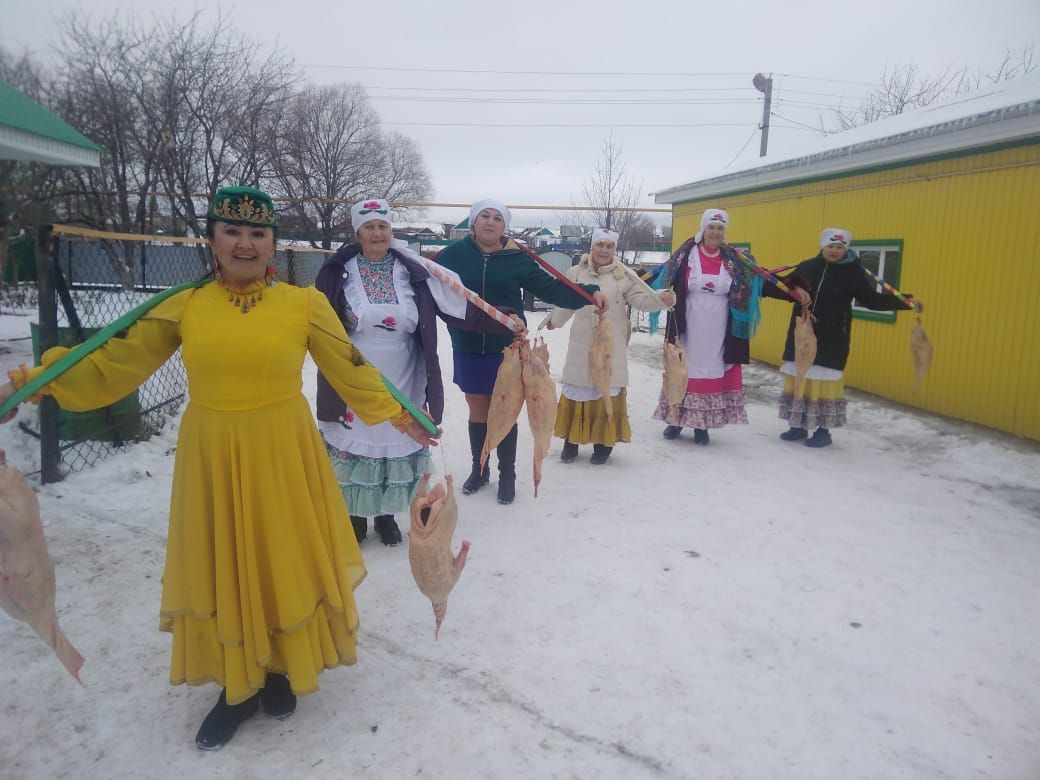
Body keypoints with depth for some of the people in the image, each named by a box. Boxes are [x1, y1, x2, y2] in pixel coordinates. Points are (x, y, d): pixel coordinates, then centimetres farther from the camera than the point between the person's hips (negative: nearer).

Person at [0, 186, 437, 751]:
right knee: (222, 569, 13)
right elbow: (110, 366, 5)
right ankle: (239, 685, 34)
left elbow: (351, 372, 5)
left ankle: (282, 670, 37)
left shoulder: (304, 304, -4)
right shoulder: (182, 307, 0)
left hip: (282, 458, -1)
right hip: (211, 460, 2)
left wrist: (395, 415, 6)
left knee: (284, 563, 11)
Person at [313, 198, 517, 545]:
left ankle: (386, 515, 32)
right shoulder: (339, 273, -3)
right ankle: (355, 516, 29)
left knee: (397, 445, 11)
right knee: (353, 444, 8)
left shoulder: (413, 271, -2)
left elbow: (461, 306, -6)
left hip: (401, 385, 1)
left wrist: (505, 322, -15)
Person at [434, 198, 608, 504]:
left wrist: (590, 292, -15)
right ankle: (479, 469, 32)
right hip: (468, 350, 1)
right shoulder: (454, 254, -2)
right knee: (478, 410, 14)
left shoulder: (515, 257, -4)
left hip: (506, 350, -1)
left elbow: (550, 288, -5)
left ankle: (507, 475, 24)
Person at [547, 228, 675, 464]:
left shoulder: (624, 275, -2)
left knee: (608, 390, 2)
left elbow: (642, 299, -7)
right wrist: (555, 321, 35)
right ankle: (571, 441, 20)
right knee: (576, 389, 8)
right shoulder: (576, 273, 5)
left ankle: (604, 443, 15)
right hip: (581, 345, 2)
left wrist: (662, 298, -27)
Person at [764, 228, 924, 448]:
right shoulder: (807, 267, 4)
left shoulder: (853, 272, -2)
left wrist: (905, 301, -12)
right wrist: (758, 285, -10)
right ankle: (798, 426, 20)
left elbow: (872, 299, -4)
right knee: (798, 379, 6)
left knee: (824, 382, -2)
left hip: (831, 338, -3)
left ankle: (823, 431, 11)